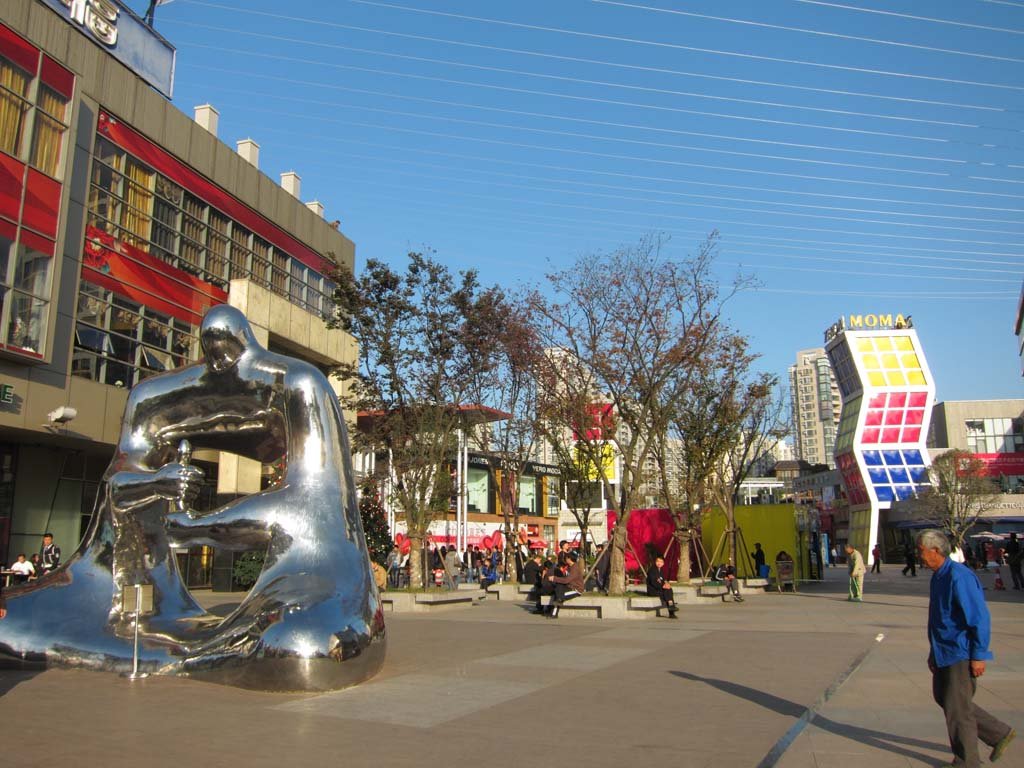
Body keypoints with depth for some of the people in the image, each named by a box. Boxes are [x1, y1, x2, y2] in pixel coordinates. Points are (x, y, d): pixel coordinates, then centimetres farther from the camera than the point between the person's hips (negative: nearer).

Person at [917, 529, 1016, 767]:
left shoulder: (959, 576, -21)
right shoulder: (938, 577, 10)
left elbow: (980, 618, -22)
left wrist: (978, 656, -20)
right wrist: (934, 653, 21)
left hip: (961, 654, -10)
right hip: (944, 654, 10)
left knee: (957, 708, 0)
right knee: (943, 697, 17)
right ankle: (999, 733, 29)